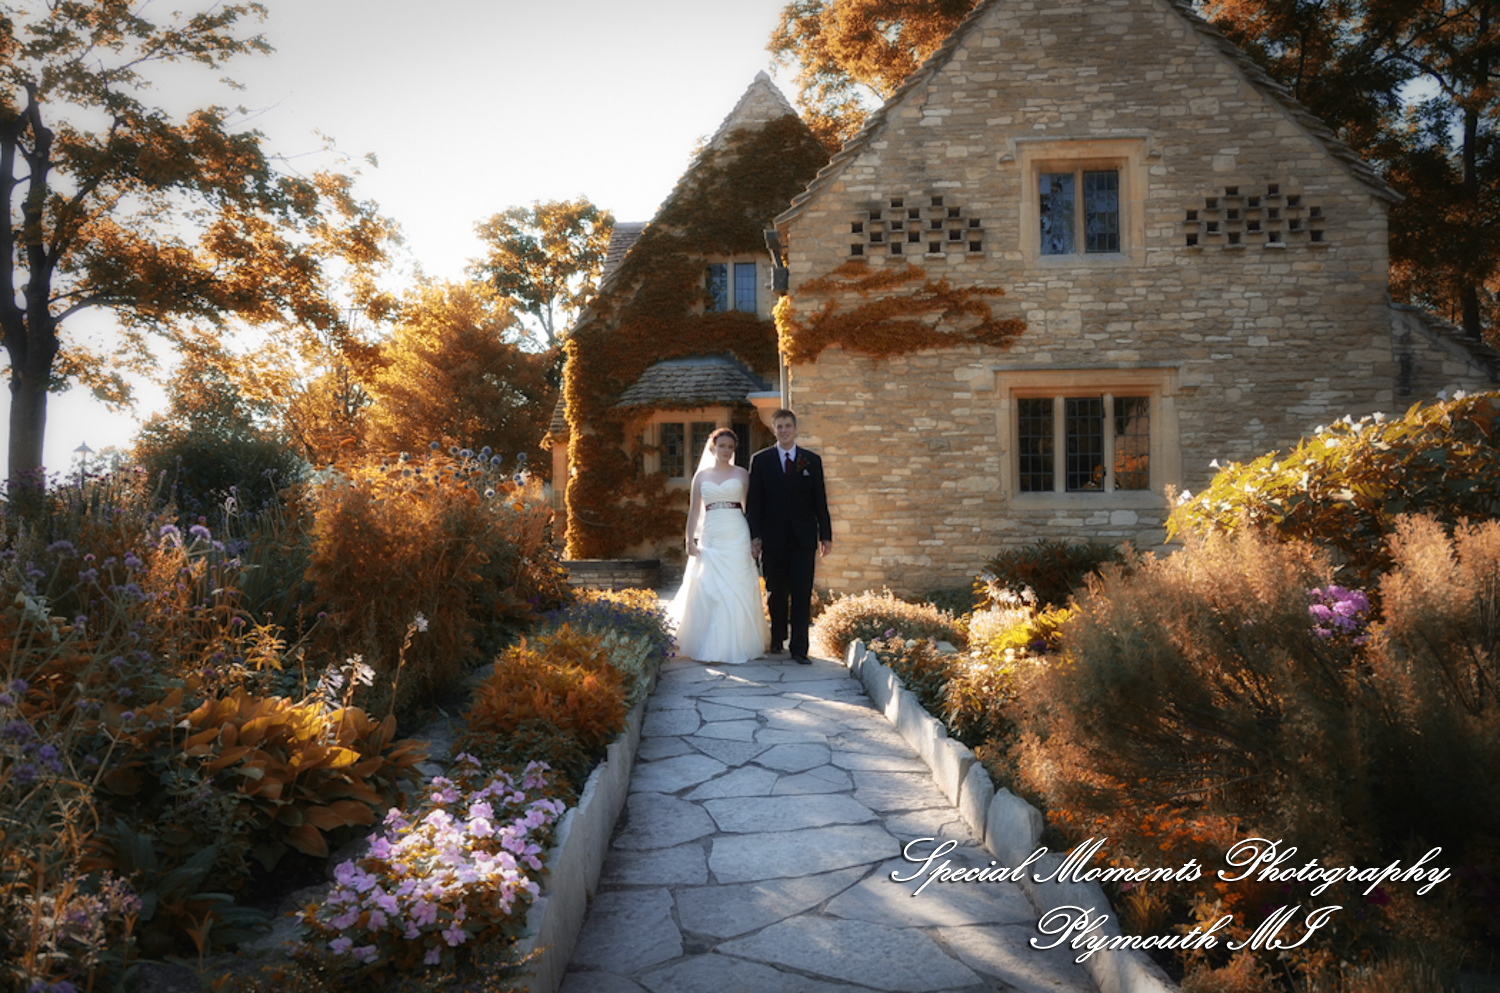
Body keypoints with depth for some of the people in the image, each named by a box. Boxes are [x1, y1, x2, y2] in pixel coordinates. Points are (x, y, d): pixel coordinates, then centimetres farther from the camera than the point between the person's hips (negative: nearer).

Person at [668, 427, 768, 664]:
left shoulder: (741, 474, 7)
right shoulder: (701, 476, 10)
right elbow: (694, 510, 10)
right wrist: (690, 540, 2)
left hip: (737, 536, -1)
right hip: (710, 537, 1)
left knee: (736, 590, -4)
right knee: (708, 591, -1)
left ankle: (735, 646, 5)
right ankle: (708, 646, 9)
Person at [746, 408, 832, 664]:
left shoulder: (812, 461, 8)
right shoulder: (760, 460, 5)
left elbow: (820, 500, 8)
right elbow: (753, 501, 2)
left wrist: (826, 535, 3)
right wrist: (755, 535, -6)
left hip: (803, 537, 0)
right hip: (773, 538, 0)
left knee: (802, 594, -3)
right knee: (776, 593, 10)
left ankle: (799, 648, 0)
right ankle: (777, 639, 26)